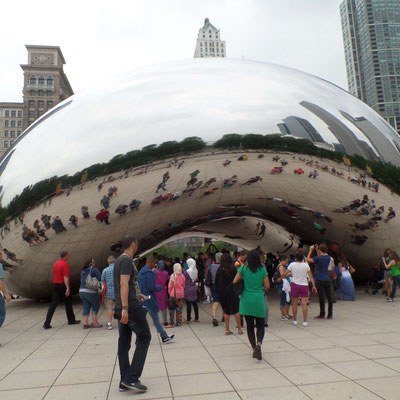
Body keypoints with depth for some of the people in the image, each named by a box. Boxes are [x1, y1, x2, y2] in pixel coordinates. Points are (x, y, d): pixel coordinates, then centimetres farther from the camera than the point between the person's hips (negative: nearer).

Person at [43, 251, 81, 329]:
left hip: (55, 285, 7)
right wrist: (68, 288, -21)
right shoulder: (65, 264, -14)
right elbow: (66, 277, -20)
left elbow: (54, 275, 17)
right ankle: (71, 320, 21)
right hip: (63, 285, -7)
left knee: (53, 304, 4)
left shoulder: (55, 263, 10)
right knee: (68, 303, 9)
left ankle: (47, 323, -2)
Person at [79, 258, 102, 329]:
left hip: (82, 291, 7)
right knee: (96, 306, 7)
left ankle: (85, 323, 7)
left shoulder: (83, 271, 14)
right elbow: (100, 278, -11)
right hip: (91, 292, -7)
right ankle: (94, 322, 8)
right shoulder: (94, 269, -9)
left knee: (86, 307, 10)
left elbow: (82, 280, 17)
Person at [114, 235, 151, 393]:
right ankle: (131, 378, -1)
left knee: (124, 343, 11)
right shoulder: (127, 260, -13)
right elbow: (124, 284, -21)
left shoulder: (118, 260, 16)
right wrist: (125, 308, -25)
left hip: (121, 307, 9)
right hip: (131, 307, -9)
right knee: (144, 338, 0)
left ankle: (124, 382, 17)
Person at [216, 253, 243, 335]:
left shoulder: (220, 269, -2)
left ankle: (227, 330, 12)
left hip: (222, 292, 2)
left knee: (225, 311, 11)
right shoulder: (233, 268, -10)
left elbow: (216, 281, 3)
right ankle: (239, 329, 11)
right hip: (232, 291, -2)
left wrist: (219, 290, 13)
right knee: (236, 310, 9)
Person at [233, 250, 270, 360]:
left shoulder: (243, 269, -5)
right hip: (259, 300, 0)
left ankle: (254, 348, 13)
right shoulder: (262, 270, -6)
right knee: (260, 325, 10)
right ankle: (259, 343, -13)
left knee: (250, 325, 11)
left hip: (246, 300, 1)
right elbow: (267, 286, -3)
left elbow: (234, 282, -2)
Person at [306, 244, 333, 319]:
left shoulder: (318, 258, -14)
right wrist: (317, 250, 24)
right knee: (329, 297, 7)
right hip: (327, 280, 6)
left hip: (320, 280, -6)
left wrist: (311, 250, 3)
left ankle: (322, 315, 7)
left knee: (321, 298, 0)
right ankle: (330, 314, 13)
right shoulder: (328, 257, 5)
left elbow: (307, 260, -2)